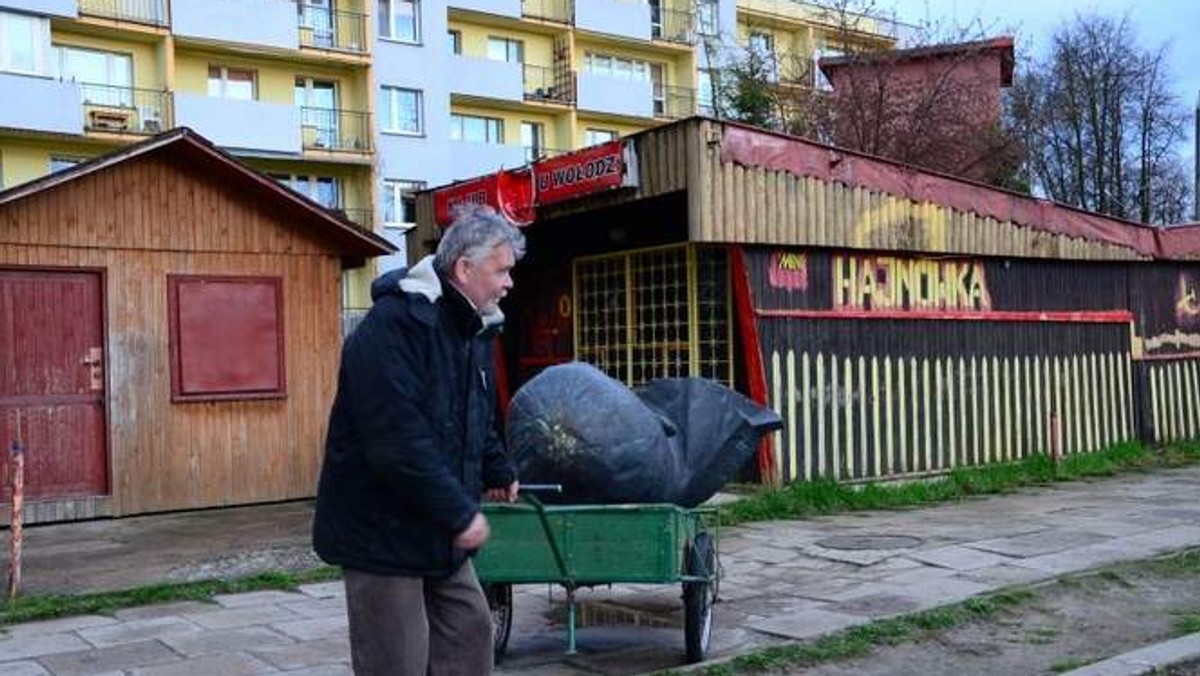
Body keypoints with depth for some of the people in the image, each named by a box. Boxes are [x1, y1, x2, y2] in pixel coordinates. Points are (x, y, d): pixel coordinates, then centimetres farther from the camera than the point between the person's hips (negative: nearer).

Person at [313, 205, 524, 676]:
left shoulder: (473, 329, 9)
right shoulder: (394, 325, -22)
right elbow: (398, 439, -29)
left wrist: (497, 472, 23)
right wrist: (460, 513, -25)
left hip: (439, 533, 9)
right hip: (383, 530, -9)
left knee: (469, 634, 14)